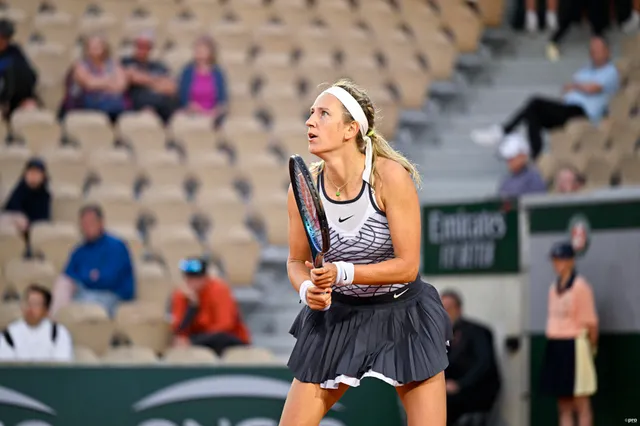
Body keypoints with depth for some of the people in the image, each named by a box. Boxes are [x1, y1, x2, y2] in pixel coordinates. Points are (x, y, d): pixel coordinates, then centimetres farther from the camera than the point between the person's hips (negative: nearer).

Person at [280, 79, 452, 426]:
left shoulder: (390, 176, -22)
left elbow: (407, 265, -21)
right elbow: (297, 260, 4)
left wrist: (343, 273, -32)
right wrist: (306, 289, -18)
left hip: (402, 316, -3)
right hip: (336, 317, 3)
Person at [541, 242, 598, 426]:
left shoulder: (581, 286, -9)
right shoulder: (554, 288, 13)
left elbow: (591, 322, -9)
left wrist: (591, 346, -3)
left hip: (574, 347, -7)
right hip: (555, 346, 7)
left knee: (581, 404, -3)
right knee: (563, 406, 8)